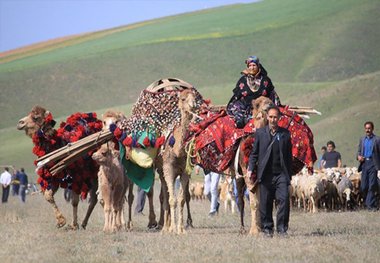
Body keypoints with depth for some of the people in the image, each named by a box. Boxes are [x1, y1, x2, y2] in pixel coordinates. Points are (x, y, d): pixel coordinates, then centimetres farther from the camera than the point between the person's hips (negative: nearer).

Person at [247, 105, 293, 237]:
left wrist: (289, 174, 10)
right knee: (265, 203, 3)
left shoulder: (285, 134, 9)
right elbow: (254, 153, 9)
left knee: (284, 199, -11)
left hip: (281, 173, 0)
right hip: (265, 174, 0)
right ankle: (267, 228, 14)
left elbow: (289, 155, 11)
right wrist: (250, 169, -3)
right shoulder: (260, 132, 7)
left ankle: (282, 228, -3)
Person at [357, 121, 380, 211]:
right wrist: (359, 156, -2)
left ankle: (371, 205, -7)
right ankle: (367, 202, 17)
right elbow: (359, 151, 23)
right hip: (364, 163, 5)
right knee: (363, 186, 2)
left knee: (372, 185, -8)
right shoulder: (362, 139, 16)